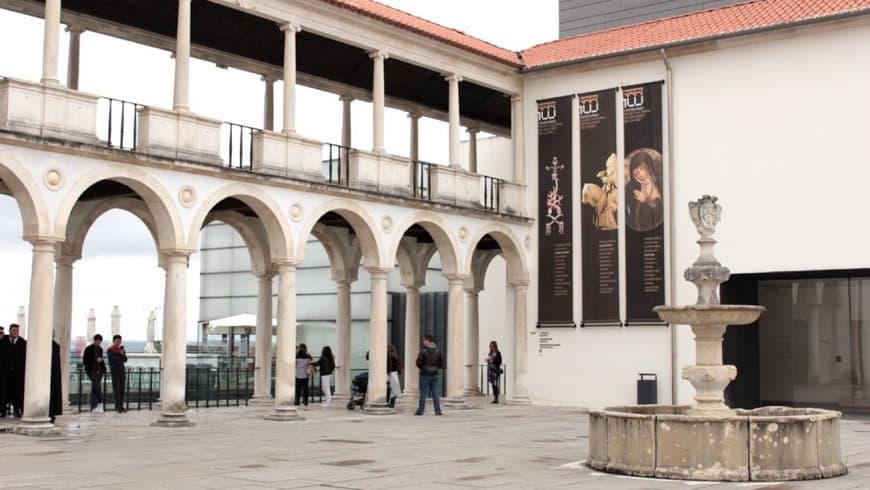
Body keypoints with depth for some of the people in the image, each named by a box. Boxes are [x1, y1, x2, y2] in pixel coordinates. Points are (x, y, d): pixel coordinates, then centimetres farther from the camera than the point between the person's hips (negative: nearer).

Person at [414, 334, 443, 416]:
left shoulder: (423, 350, -11)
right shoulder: (437, 350, 3)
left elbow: (418, 362, -13)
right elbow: (442, 361, 5)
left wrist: (421, 368, 5)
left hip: (425, 374, -4)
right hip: (434, 374, 4)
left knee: (423, 394, 2)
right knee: (436, 394, 6)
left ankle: (420, 411, 5)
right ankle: (438, 411, 4)